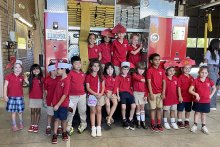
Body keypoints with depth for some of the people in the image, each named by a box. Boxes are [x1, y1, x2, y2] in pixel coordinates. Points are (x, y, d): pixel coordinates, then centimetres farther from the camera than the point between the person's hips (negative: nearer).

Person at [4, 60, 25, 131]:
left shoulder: (21, 77, 2)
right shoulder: (9, 76, -7)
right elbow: (5, 86, -6)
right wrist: (5, 95, -10)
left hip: (20, 97, 2)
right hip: (11, 97, -2)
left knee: (20, 111, 11)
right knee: (13, 112, 6)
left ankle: (21, 124, 30)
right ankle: (14, 125, 19)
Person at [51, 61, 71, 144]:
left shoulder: (67, 80, -17)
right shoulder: (59, 79, 4)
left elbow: (65, 94, -19)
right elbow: (56, 92, 11)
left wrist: (58, 104, -18)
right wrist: (54, 102, 6)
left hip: (63, 104, -5)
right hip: (56, 104, 5)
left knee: (63, 119, 11)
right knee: (56, 119, 10)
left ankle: (64, 132, 31)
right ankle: (55, 135, 18)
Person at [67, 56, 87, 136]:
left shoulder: (83, 74, 5)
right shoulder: (71, 73, -9)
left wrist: (84, 91, 8)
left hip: (82, 95, 4)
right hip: (73, 96, -4)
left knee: (82, 111, 16)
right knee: (71, 112, 2)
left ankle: (83, 124, 33)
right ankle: (69, 126, 16)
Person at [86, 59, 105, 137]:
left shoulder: (100, 76, 10)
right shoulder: (88, 76, -1)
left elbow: (103, 87, 7)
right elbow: (88, 88, -6)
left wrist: (101, 93, -10)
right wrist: (95, 94, -15)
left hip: (100, 96, 3)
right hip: (92, 95, -3)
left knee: (99, 111, 6)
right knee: (93, 111, 3)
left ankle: (99, 128, 13)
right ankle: (93, 128, 10)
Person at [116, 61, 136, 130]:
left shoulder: (130, 77, 17)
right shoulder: (118, 77, 8)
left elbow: (131, 86, 17)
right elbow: (117, 87, 4)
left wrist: (132, 93, 4)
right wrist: (118, 95, -5)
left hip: (129, 93, 3)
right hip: (122, 93, -3)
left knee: (133, 106, -19)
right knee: (123, 106, -25)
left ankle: (130, 120, 2)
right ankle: (124, 120, 0)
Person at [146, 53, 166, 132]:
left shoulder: (162, 70, 5)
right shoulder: (150, 70, -8)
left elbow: (164, 82, 4)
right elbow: (149, 82, -11)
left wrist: (163, 92, -3)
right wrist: (151, 93, -14)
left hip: (160, 93, 4)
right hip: (153, 93, -4)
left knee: (159, 108, 10)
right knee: (153, 109, 5)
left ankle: (159, 124, 20)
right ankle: (153, 125, 15)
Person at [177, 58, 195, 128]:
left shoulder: (191, 78, 5)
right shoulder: (180, 77, -11)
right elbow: (179, 87, -12)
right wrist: (180, 96, -15)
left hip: (189, 97, 5)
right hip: (182, 97, -5)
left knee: (188, 110, 16)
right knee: (180, 110, 6)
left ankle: (187, 121, 31)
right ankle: (179, 121, 19)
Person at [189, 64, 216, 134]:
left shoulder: (209, 81, -2)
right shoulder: (196, 81, -10)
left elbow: (214, 88, 13)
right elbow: (190, 90, -12)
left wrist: (211, 95, 3)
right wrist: (196, 94, -25)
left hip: (206, 101, 2)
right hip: (198, 101, -2)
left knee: (204, 113, 13)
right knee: (197, 112, 9)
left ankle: (203, 126, 24)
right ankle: (195, 125, 21)